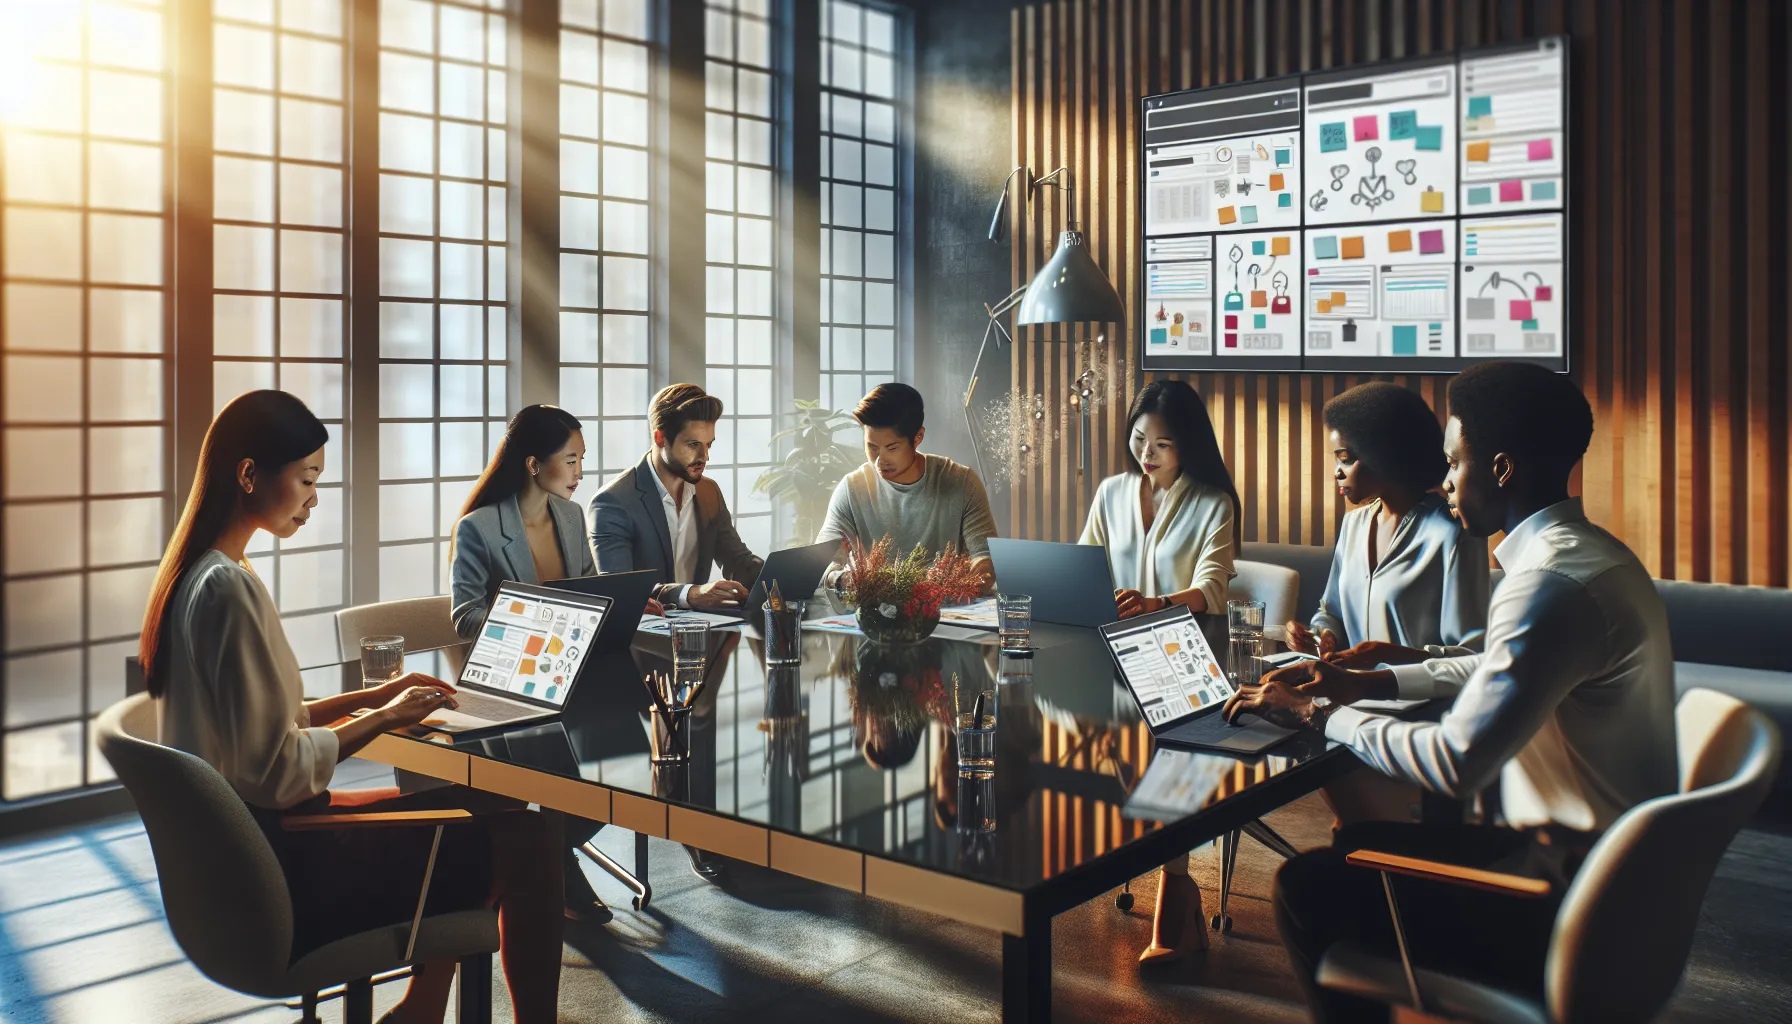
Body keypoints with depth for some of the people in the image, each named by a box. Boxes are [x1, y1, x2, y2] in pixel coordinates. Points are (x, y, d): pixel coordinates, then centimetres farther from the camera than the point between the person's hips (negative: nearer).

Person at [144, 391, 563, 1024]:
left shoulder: (193, 576, 8)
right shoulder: (230, 589, -22)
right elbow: (278, 773, -23)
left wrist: (379, 694, 9)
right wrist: (385, 718, -10)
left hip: (246, 846, 10)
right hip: (277, 871, -10)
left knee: (486, 805, 17)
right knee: (528, 840, -12)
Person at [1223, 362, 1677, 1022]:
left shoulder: (1553, 584, -26)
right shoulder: (1582, 551, 8)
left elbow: (1456, 764, -27)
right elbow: (1496, 670, 23)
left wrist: (1321, 716, -14)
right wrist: (1367, 683, 14)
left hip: (1569, 897, -10)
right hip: (1595, 858, 10)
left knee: (1310, 889, -11)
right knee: (1356, 845, 20)